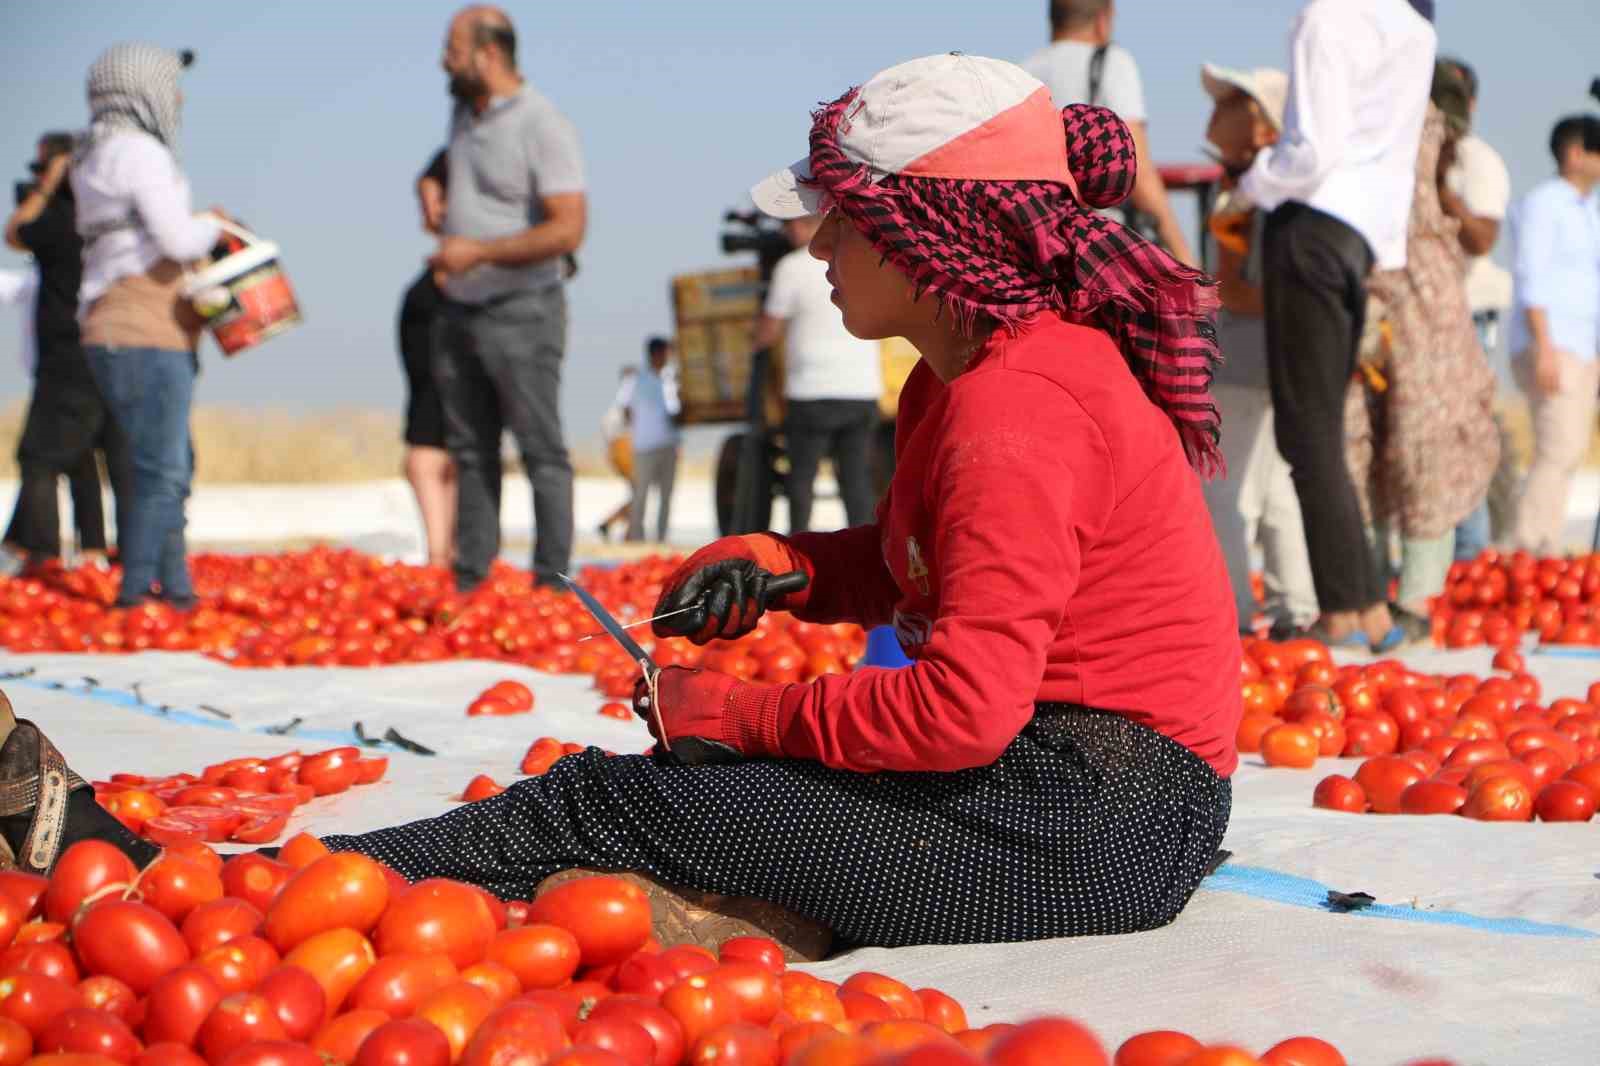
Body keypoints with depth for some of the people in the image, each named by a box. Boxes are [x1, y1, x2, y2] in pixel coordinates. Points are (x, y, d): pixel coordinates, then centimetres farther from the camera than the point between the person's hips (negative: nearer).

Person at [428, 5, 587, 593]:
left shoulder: (543, 126, -14)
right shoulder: (462, 115, 11)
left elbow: (567, 230, -21)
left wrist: (479, 251, -20)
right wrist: (439, 220, 10)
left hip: (521, 313, -8)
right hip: (460, 312, 8)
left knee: (542, 450, -3)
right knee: (470, 450, 9)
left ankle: (552, 583, 0)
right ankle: (469, 581, 13)